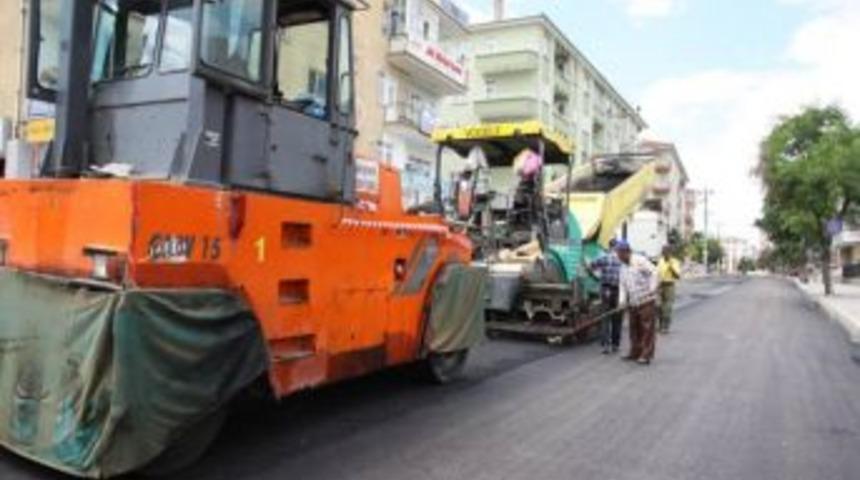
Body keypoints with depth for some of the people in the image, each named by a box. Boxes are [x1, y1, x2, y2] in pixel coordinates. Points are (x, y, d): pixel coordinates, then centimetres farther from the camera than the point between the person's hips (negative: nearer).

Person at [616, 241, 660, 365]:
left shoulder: (640, 261, -10)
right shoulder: (623, 267, 14)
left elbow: (654, 272, -17)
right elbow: (622, 285, 11)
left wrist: (652, 289, -22)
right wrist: (622, 300, -2)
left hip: (646, 301, -8)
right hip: (633, 303, 8)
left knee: (647, 329, -5)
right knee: (635, 329, 12)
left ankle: (646, 355, -3)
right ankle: (635, 353, 21)